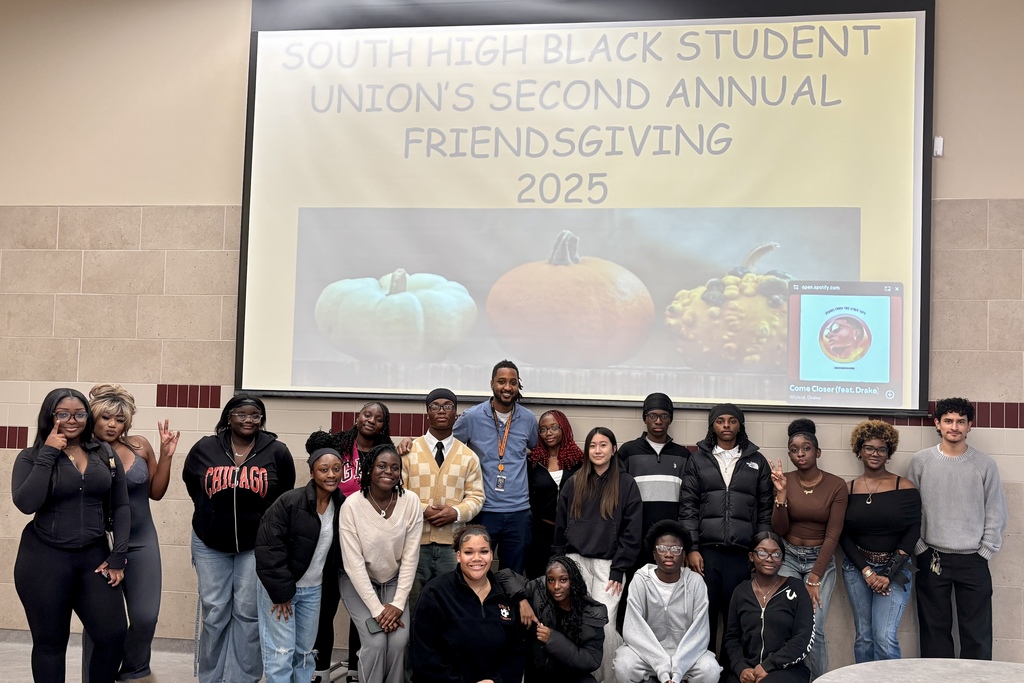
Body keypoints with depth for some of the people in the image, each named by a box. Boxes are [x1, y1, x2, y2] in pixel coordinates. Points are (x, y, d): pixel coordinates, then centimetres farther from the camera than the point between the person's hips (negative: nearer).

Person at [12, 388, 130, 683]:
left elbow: (121, 506, 7)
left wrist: (118, 556, -1)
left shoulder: (105, 454, 6)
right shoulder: (31, 457, -2)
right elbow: (26, 503, -18)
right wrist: (48, 454, -16)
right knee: (50, 642, 9)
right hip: (44, 559, -2)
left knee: (114, 635, -2)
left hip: (94, 557, 2)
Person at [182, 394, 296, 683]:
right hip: (210, 543, 1)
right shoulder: (205, 448, -6)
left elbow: (284, 496, 5)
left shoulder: (277, 452, -9)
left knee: (248, 613, 4)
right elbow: (191, 481, 14)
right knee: (214, 613, 7)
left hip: (257, 545, -1)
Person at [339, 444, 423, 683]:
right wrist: (377, 609, -21)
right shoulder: (352, 505, -20)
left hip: (395, 581, 2)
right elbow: (353, 562, -20)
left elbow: (410, 557, -10)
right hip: (359, 582, -2)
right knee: (375, 641, -19)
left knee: (399, 641, -16)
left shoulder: (411, 502, -14)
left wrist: (398, 603, -15)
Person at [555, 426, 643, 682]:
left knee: (604, 623, -9)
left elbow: (632, 531, -2)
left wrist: (619, 569, -7)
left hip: (608, 564, -2)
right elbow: (561, 528, 12)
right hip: (576, 562, 3)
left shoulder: (626, 484, 1)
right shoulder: (574, 483, 10)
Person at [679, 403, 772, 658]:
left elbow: (765, 509, 9)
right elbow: (687, 507, 4)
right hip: (706, 550, 0)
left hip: (743, 552, 0)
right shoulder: (698, 460, 8)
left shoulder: (757, 462, 10)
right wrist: (692, 548, -4)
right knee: (705, 613, 1)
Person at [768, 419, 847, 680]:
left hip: (821, 560, -1)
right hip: (788, 557, 1)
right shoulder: (784, 480, -4)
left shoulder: (836, 486, -8)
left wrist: (814, 579, -13)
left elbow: (832, 535, -9)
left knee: (814, 627, -12)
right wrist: (781, 493, -21)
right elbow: (779, 530, -7)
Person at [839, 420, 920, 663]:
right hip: (857, 568, 2)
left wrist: (889, 574, -10)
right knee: (864, 636, 5)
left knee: (885, 637, -13)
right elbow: (843, 536, 3)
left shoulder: (905, 489, -3)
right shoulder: (847, 490, 3)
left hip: (895, 569, -2)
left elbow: (913, 532, -4)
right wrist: (867, 571, -8)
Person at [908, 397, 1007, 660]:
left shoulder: (985, 465, 0)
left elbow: (996, 514, 3)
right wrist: (920, 550, -3)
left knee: (977, 633, 4)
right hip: (932, 558, 0)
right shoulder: (921, 461, 0)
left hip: (973, 561, 0)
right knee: (935, 630, 8)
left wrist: (985, 553, -2)